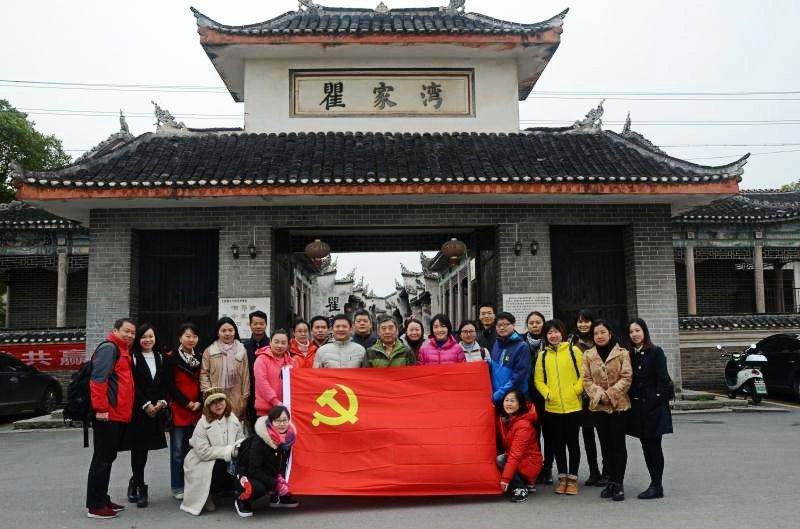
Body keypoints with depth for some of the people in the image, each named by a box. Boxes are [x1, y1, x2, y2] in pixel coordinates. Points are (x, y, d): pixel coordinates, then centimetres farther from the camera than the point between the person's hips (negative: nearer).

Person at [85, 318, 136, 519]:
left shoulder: (123, 351, 19)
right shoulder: (109, 347, -11)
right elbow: (98, 379, -20)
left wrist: (126, 410, 19)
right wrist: (101, 408, -23)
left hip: (119, 415, 10)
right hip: (108, 415, -10)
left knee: (108, 457, 16)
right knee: (102, 459, -3)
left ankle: (102, 499, 25)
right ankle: (95, 506, 5)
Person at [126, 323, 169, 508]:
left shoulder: (160, 358, 13)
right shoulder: (134, 358, -3)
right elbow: (133, 385, -8)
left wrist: (162, 401, -3)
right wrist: (146, 405, -12)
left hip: (157, 409, 4)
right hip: (139, 409, -4)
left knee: (144, 447, 8)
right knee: (139, 448, -2)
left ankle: (135, 482, 26)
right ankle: (140, 488, 6)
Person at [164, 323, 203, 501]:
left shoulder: (200, 358, 10)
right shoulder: (171, 358, -3)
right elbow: (170, 385, -7)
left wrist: (199, 402, -4)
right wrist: (187, 403, -10)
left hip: (197, 410, 4)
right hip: (178, 409, -4)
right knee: (178, 450, 1)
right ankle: (177, 488, 11)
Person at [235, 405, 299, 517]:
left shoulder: (288, 437, -10)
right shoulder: (259, 440, -26)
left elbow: (283, 464, 1)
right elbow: (254, 470, -25)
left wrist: (281, 479, -18)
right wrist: (275, 484, -28)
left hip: (270, 475, 7)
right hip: (249, 475, -7)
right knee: (257, 488, -34)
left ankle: (277, 497, 8)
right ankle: (240, 501, -3)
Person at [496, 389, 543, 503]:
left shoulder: (524, 425, -23)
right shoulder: (503, 419, -1)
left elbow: (516, 454, -27)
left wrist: (505, 478, -30)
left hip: (529, 463, -8)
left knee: (500, 460, -26)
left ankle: (521, 488, -9)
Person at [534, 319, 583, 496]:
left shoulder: (573, 351, -1)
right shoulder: (543, 355, 8)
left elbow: (583, 374, -2)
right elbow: (538, 379, 6)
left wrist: (576, 391, -11)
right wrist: (547, 393, -8)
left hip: (573, 406, -3)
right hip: (552, 407, 3)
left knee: (572, 442, 6)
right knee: (558, 443, 10)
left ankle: (572, 478, 17)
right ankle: (562, 477, 22)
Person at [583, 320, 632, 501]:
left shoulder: (622, 353, -2)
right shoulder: (588, 355, 7)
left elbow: (626, 378, -7)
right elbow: (586, 379, 2)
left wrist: (611, 393, -15)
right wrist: (598, 394, -12)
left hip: (619, 404, -3)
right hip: (598, 405, 3)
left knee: (618, 444, 0)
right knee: (606, 444, 10)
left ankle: (618, 483, 6)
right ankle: (611, 481, 19)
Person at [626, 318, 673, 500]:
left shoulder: (656, 352, -5)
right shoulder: (630, 355, 10)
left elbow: (663, 379, -9)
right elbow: (628, 380, 9)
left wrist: (657, 399, -14)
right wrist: (632, 401, 2)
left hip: (654, 405, -6)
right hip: (638, 407, 6)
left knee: (654, 445, -2)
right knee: (646, 446, 10)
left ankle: (656, 486, 6)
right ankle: (655, 484, 20)